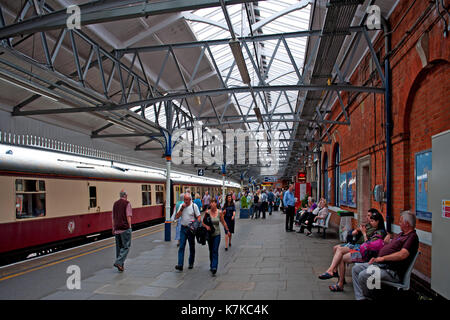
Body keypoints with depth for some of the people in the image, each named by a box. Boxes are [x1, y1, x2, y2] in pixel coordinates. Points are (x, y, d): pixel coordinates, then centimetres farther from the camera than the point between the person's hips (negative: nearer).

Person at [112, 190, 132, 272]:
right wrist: (129, 226, -6)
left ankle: (120, 265, 16)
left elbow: (113, 217, 15)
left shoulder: (115, 203, 13)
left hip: (117, 229, 7)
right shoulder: (127, 203, -7)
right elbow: (128, 216, -12)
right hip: (125, 228, -7)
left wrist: (113, 228, 20)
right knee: (126, 247, -1)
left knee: (119, 247, 12)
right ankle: (118, 262, -14)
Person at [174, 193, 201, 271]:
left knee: (192, 247, 9)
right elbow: (177, 217, 0)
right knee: (181, 247, -6)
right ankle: (180, 265, -8)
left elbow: (199, 217, -4)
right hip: (183, 228, 2)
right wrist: (182, 209, -11)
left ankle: (191, 263, 23)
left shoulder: (194, 206, -5)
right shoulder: (181, 205, 5)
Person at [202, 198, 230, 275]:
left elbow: (223, 222, 8)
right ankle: (211, 266, 33)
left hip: (217, 234, -1)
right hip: (209, 234, 1)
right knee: (211, 251, 15)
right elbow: (203, 222, 0)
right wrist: (206, 226, -19)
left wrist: (227, 230, 15)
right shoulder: (207, 212, -6)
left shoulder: (219, 212, -6)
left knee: (215, 251, -11)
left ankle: (214, 268, -15)